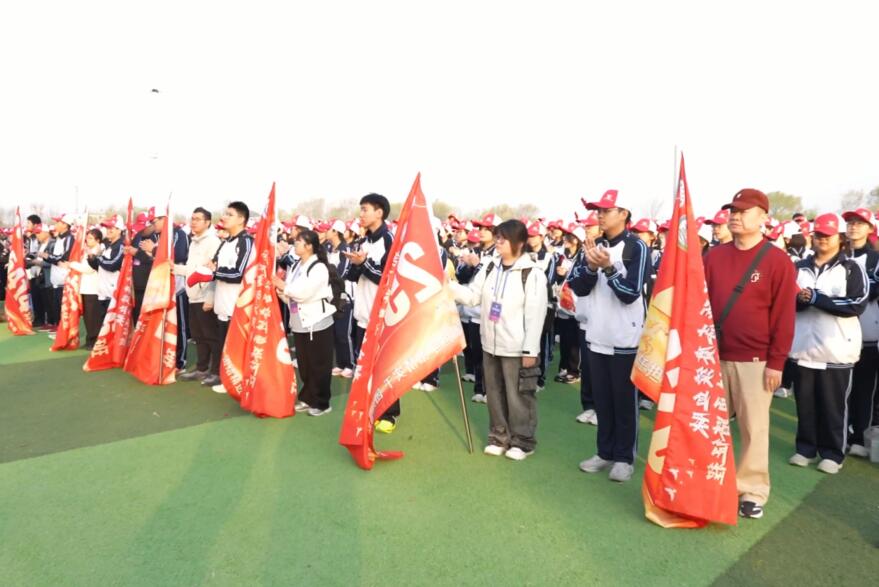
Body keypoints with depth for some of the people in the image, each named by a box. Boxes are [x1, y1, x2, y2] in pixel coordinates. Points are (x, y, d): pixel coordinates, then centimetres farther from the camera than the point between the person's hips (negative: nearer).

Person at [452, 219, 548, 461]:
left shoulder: (532, 274, -13)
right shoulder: (490, 267, 6)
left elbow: (535, 316, -14)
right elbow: (472, 296, 5)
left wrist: (530, 350, -15)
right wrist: (448, 285, -9)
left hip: (516, 348, -6)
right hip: (490, 344, 6)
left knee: (518, 396, 5)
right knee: (495, 394, 16)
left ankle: (523, 441, 22)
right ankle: (499, 437, 32)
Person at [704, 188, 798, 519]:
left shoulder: (778, 261, -5)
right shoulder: (714, 257, 6)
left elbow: (784, 315, -6)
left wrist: (776, 361, -9)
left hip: (755, 360, -4)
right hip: (714, 355, 4)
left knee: (753, 427, 4)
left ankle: (752, 491, 17)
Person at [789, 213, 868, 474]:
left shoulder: (851, 268, -2)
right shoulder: (801, 267, 9)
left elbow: (857, 305, -12)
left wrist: (816, 298, -16)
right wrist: (800, 300, -17)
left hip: (836, 347, -3)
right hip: (805, 346, 3)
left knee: (833, 404, 5)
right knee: (805, 401, 10)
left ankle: (832, 453, 18)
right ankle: (806, 447, 23)